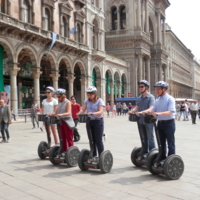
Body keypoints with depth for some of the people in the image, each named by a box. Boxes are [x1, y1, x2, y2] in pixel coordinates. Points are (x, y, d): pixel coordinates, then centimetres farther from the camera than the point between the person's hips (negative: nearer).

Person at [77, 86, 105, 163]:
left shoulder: (99, 101, -9)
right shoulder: (87, 101, 8)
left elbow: (100, 111, -21)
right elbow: (83, 109, 0)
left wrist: (92, 113, -38)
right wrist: (79, 113, -22)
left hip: (98, 121, -5)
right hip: (90, 121, 6)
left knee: (98, 141, -3)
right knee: (92, 140, 11)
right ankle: (94, 157, 22)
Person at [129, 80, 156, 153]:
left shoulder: (150, 97, -9)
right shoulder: (139, 98, 12)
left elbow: (151, 109, -21)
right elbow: (136, 107, 9)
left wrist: (141, 112, -36)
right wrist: (132, 111, -13)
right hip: (140, 121, 6)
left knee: (150, 138, 0)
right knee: (144, 138, 14)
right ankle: (145, 153, 24)